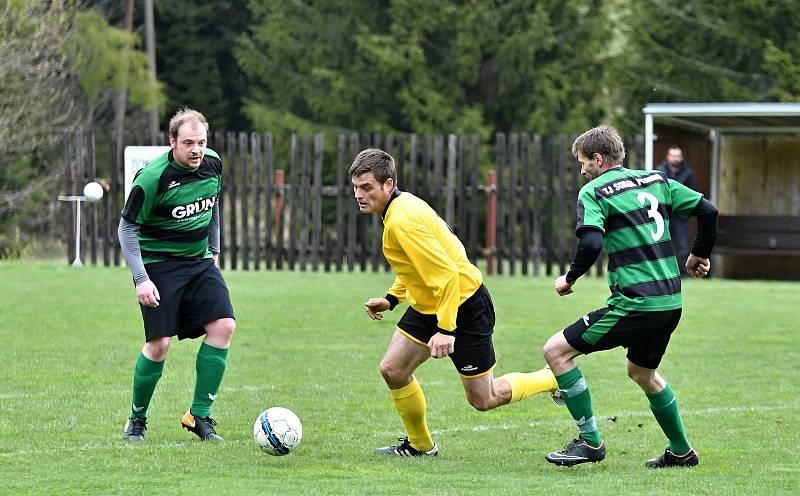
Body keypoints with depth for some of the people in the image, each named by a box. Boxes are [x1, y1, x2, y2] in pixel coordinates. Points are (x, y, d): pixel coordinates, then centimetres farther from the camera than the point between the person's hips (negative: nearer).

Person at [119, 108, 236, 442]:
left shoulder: (213, 164, -2)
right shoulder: (153, 177, -20)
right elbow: (127, 227, -13)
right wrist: (141, 279, -19)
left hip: (199, 261, 6)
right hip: (158, 262, -6)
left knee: (224, 326, -12)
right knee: (159, 343, -12)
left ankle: (199, 415, -2)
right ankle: (136, 420, 10)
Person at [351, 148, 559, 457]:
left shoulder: (401, 222, -27)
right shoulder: (402, 205, 3)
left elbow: (446, 273, -30)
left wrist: (446, 329, -30)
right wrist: (391, 298, 13)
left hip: (464, 307, -9)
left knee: (483, 400, 2)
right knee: (392, 370, 2)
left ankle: (555, 380, 22)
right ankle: (419, 445, 19)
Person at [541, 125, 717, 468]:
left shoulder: (593, 192, -6)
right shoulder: (656, 180, 13)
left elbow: (591, 243, -21)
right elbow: (708, 210, 10)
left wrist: (569, 278, -5)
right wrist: (699, 255, 24)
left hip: (634, 304, -8)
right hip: (671, 302, 8)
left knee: (556, 350, 0)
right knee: (642, 371, 30)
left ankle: (590, 441, 0)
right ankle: (681, 452, 36)